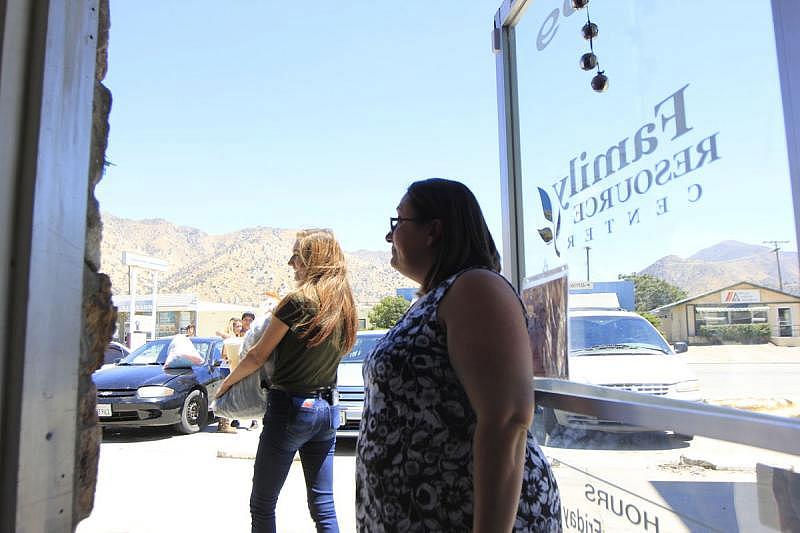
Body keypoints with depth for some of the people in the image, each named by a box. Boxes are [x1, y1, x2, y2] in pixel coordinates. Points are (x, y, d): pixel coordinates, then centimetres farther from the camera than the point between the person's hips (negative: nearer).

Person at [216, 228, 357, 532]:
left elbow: (258, 356, -7)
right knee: (324, 506, 13)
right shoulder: (344, 306, 4)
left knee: (262, 505, 9)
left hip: (291, 408, -6)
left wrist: (226, 383, 10)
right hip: (328, 408, 7)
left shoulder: (297, 302, -15)